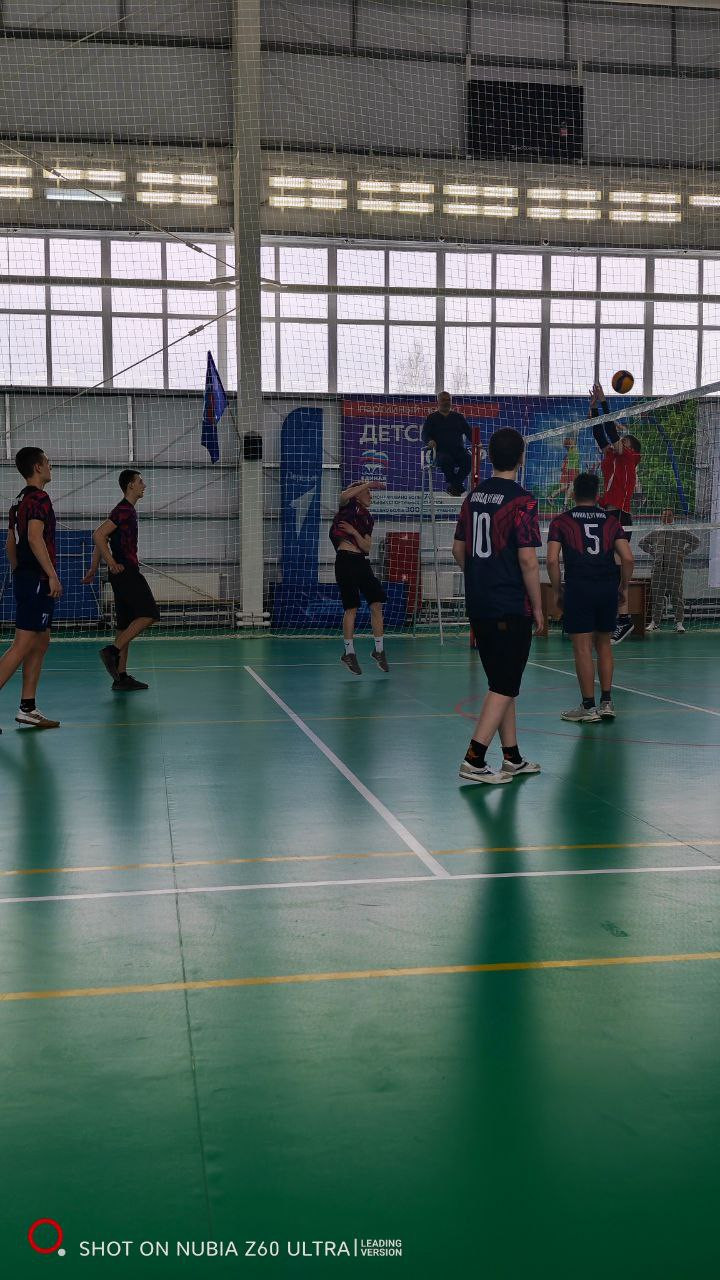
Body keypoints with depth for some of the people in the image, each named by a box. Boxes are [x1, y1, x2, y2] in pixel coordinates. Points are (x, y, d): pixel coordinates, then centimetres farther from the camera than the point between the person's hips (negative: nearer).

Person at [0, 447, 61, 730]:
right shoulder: (39, 498, -11)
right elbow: (35, 538, -22)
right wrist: (53, 575, -21)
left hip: (24, 578, 10)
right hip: (37, 579, -10)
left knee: (41, 643, 13)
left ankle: (27, 708, 14)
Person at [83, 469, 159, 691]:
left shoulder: (127, 510, 20)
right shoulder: (124, 510, -11)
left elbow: (102, 539, 24)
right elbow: (98, 535, -20)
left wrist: (93, 569, 22)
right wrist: (112, 563, -19)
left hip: (124, 574, 10)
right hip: (126, 572, -10)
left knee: (127, 624, 7)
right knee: (149, 614, -14)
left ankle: (121, 677, 7)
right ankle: (113, 650, -17)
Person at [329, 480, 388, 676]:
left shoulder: (368, 518, 19)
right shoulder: (348, 506, 4)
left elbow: (367, 546, 8)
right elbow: (344, 495, -21)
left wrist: (354, 532, -8)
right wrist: (368, 483, -15)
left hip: (363, 562, 7)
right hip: (346, 559, -6)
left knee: (376, 604, 1)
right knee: (351, 608, -4)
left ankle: (379, 650, 11)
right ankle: (349, 653, 7)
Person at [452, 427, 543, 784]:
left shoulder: (473, 496, 8)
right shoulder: (521, 500, -13)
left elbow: (458, 549, 14)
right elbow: (527, 559, -16)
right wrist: (537, 607, -7)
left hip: (479, 605, 7)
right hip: (511, 607, -7)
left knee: (501, 682, 16)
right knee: (504, 685, -2)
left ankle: (512, 759, 24)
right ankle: (474, 760, -8)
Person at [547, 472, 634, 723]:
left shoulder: (561, 521, 5)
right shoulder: (611, 520, 11)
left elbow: (552, 560, -4)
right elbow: (627, 558, 4)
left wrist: (557, 591, 5)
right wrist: (623, 587, 16)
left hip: (578, 588, -3)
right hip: (608, 588, 3)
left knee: (582, 648, 0)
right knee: (604, 644, 15)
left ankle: (589, 708, 3)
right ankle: (606, 702, 16)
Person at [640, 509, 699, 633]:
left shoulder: (681, 532, 8)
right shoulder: (656, 533, 16)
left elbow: (696, 541, 9)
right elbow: (642, 542, 26)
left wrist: (684, 552, 0)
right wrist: (652, 552, 12)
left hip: (675, 568, -2)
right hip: (658, 567, 3)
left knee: (677, 595, -3)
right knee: (657, 595, 4)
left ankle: (679, 623, 1)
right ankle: (655, 621, 12)